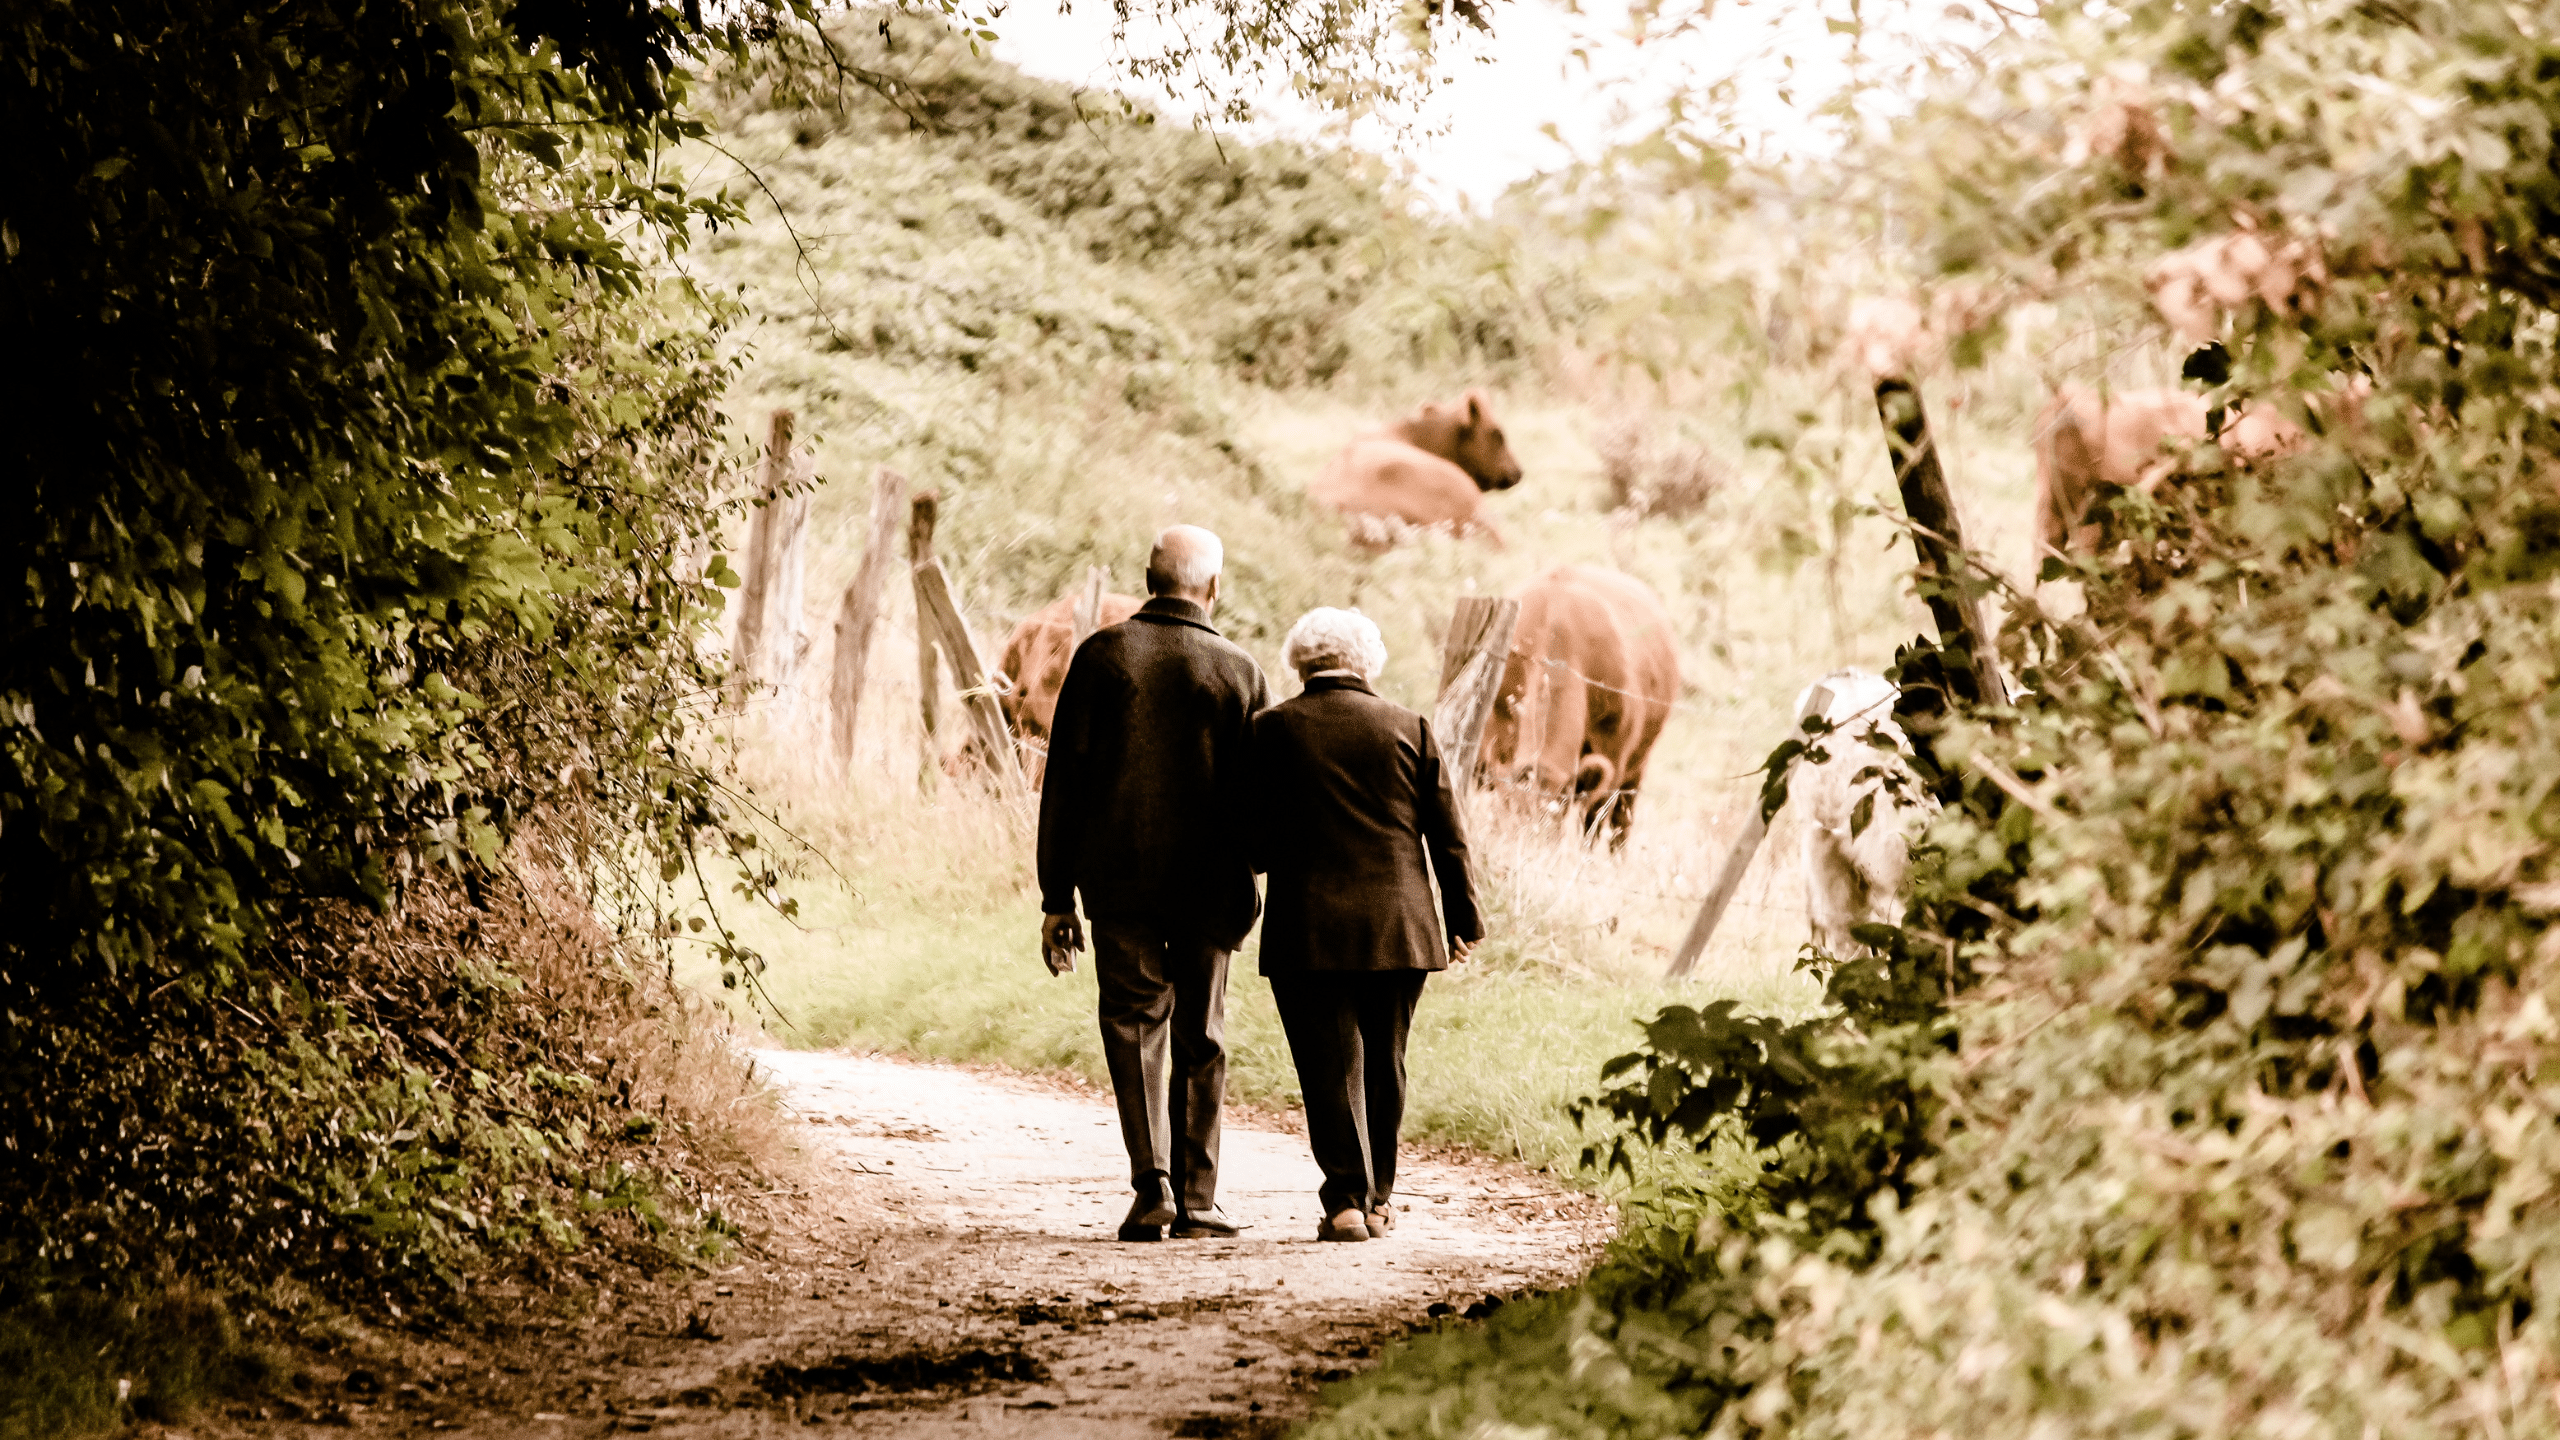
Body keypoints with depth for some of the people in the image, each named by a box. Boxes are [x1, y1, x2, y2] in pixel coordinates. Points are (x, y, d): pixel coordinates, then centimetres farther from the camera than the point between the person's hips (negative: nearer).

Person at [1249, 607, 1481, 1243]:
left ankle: (1347, 1200, -8)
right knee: (1384, 1064, 15)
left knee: (1331, 1065, 1)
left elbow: (1252, 842, -2)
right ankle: (1378, 1197, 23)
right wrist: (1463, 919, 12)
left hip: (1307, 929, -2)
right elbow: (1447, 836, 5)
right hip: (1399, 928, 2)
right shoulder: (1409, 728, 3)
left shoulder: (1270, 731, -2)